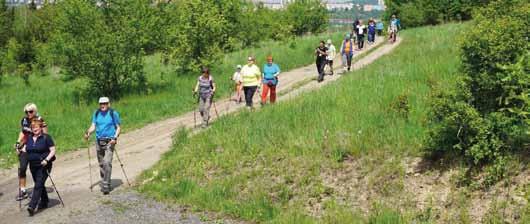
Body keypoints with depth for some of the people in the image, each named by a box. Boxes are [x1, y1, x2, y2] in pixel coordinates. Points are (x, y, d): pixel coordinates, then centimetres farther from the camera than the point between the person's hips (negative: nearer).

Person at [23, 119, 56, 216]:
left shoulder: (46, 137, -6)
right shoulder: (29, 138, 10)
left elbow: (53, 151, -8)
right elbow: (26, 148, 22)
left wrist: (46, 160, -20)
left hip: (43, 165, -6)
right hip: (33, 165, 6)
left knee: (38, 185, -13)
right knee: (39, 184, 16)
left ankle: (32, 206, -18)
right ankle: (44, 202, 32)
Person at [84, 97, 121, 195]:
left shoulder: (113, 113, -3)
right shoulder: (96, 113, 8)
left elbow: (118, 127, 1)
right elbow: (93, 126, 8)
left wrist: (115, 138, -14)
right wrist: (88, 132, -13)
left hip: (109, 141, -4)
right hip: (99, 141, 5)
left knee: (107, 163, -15)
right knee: (101, 164, 11)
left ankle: (106, 185, -13)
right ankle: (104, 182, 24)